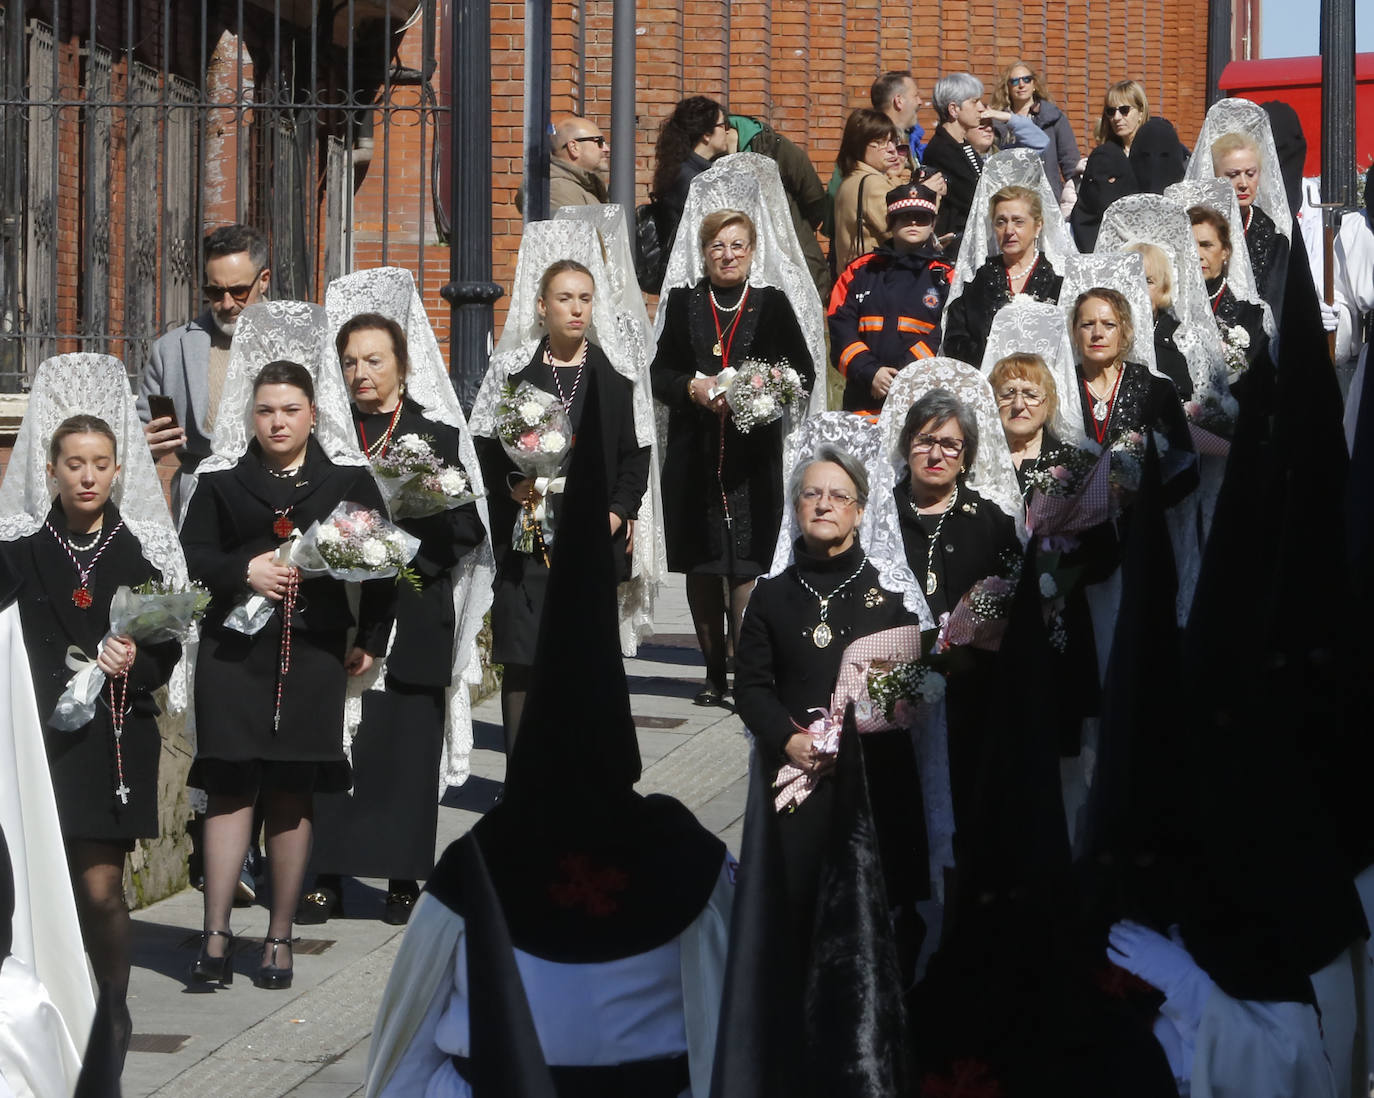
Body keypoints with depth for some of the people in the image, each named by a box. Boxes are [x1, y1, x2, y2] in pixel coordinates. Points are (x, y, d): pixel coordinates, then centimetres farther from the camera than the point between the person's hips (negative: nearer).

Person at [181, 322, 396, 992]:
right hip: (234, 652, 0)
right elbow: (190, 556, 5)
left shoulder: (349, 480, 7)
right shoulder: (222, 479, 7)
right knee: (229, 788, -4)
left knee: (291, 797, 3)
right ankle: (216, 938, -2)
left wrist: (371, 639, 3)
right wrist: (242, 572, -12)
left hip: (314, 654, 0)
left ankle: (279, 938, 10)